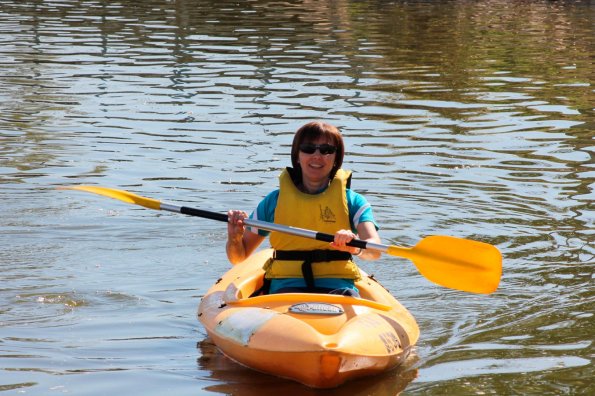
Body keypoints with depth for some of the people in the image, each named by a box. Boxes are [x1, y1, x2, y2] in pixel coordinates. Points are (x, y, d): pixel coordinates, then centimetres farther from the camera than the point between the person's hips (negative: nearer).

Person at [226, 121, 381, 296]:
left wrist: (356, 247, -33)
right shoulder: (274, 201, 13)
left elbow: (374, 250, -9)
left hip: (336, 286, 0)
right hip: (286, 286, 0)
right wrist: (235, 238, -7)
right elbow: (239, 258, 16)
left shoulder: (353, 201, 10)